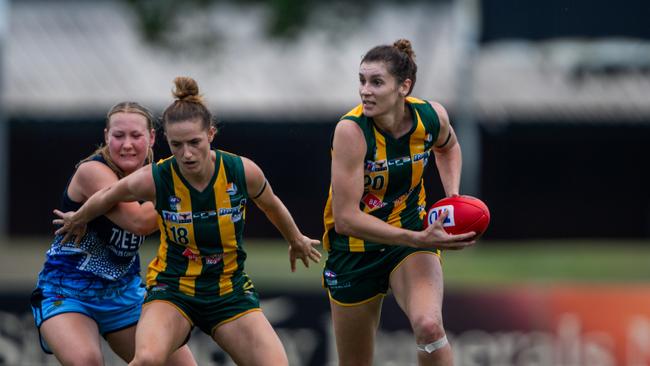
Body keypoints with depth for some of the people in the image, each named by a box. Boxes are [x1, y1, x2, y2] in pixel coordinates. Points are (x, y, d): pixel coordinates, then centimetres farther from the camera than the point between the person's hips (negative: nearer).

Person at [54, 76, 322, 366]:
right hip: (172, 290, -2)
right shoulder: (154, 179, -19)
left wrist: (297, 242, 26)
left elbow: (272, 206, 9)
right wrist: (77, 220, 22)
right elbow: (107, 197, 4)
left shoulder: (243, 172, -15)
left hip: (230, 291, 2)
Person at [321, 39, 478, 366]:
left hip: (412, 235, 2)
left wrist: (453, 196, -1)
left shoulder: (431, 116, -13)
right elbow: (346, 218, -28)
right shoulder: (351, 130, -25)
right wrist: (417, 239, -34)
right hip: (354, 250, -1)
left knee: (429, 326, -30)